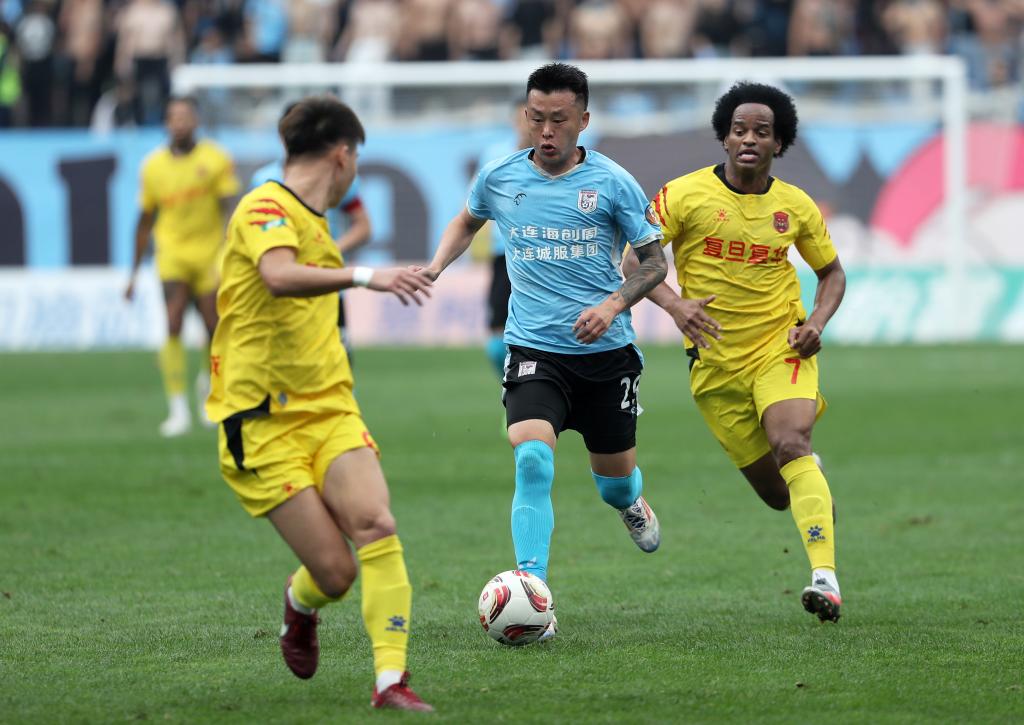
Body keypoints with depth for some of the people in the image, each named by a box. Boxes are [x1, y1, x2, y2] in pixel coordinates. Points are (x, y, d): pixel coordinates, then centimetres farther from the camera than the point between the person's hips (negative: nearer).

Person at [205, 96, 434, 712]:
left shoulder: (312, 221, 18)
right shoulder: (265, 209, -12)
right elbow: (279, 276, -35)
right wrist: (362, 277, -45)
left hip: (328, 411, 7)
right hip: (264, 424, -7)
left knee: (377, 527, -18)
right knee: (336, 572, -11)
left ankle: (391, 679, -17)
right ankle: (301, 605, 25)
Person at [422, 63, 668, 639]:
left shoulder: (612, 183, -6)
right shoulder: (500, 178, 0)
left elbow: (655, 262, 0)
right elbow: (468, 221, 22)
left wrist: (614, 304, -17)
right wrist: (435, 267, 4)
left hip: (607, 351, 0)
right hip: (534, 349, 0)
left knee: (615, 479, 13)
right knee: (533, 459, -24)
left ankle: (631, 503, 53)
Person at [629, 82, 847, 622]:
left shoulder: (795, 206, 0)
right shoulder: (685, 194, -6)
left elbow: (832, 272, 15)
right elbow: (635, 260, -6)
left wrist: (817, 321, -5)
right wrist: (674, 304, -24)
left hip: (780, 347, -1)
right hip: (715, 362, 1)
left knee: (790, 444, -29)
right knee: (778, 494, 5)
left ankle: (825, 578, -36)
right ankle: (813, 475, 45)